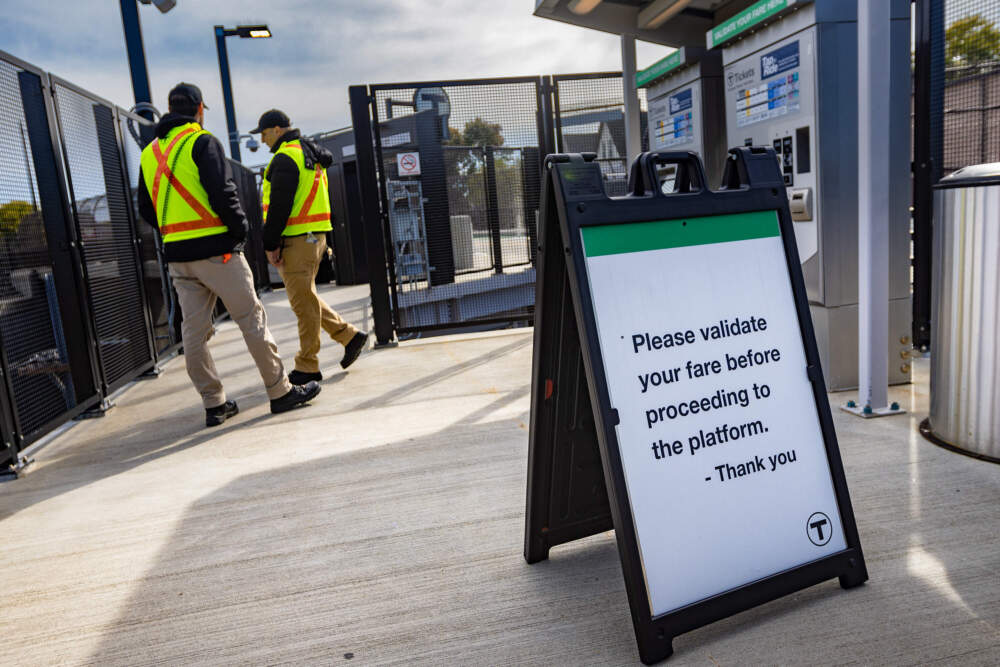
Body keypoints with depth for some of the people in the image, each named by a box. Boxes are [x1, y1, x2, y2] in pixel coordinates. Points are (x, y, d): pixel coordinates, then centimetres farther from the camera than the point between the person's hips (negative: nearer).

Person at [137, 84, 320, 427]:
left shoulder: (149, 153, 16)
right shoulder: (202, 142, -5)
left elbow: (146, 210, 18)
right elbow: (222, 192, -16)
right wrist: (240, 229, -4)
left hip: (177, 257, 7)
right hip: (215, 250, -7)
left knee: (193, 331, 7)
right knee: (252, 319, 1)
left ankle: (214, 404, 14)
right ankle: (281, 392, 7)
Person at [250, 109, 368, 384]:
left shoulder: (285, 158, -13)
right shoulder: (311, 154, 18)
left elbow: (279, 206, -18)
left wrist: (270, 244, -13)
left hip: (296, 239, -10)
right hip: (314, 236, 10)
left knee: (303, 302, -3)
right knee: (305, 298, 18)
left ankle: (307, 367, 5)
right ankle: (350, 336, 17)